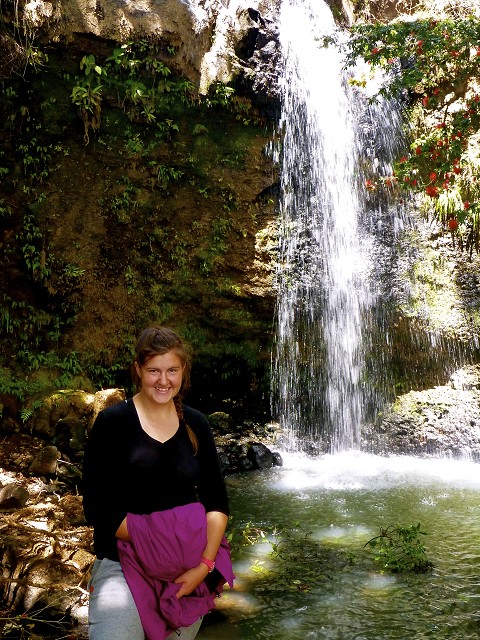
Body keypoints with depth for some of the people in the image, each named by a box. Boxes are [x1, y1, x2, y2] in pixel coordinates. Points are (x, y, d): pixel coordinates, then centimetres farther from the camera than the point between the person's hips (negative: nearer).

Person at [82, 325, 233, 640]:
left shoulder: (195, 424, 4)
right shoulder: (112, 422, -6)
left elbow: (217, 502, 2)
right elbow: (97, 509, -9)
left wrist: (205, 564, -10)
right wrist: (154, 540, -14)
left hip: (192, 563, 4)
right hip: (124, 559, -3)